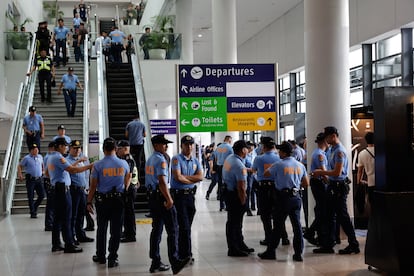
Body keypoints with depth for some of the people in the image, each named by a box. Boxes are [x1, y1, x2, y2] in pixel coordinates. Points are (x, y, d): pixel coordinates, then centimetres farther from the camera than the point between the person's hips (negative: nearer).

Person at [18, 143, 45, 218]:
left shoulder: (40, 157, 9)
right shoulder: (26, 158, -5)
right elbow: (19, 166, 0)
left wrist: (42, 171, 20)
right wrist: (20, 174, -12)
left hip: (39, 179, 4)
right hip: (30, 179, -4)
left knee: (42, 195, 2)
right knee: (31, 197, 0)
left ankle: (35, 207, 26)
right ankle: (32, 213, 8)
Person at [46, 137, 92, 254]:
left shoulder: (50, 157, 16)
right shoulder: (58, 158, -15)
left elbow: (47, 173, 27)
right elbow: (72, 170, -24)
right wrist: (88, 167, -20)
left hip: (56, 188, 10)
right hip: (62, 189, -10)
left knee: (58, 217, 12)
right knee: (66, 218, -9)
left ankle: (56, 244, 16)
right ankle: (69, 245, -8)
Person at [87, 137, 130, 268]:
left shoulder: (98, 165, -10)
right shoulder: (123, 164, -2)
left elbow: (93, 186, -8)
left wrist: (89, 202, 1)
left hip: (102, 200, -1)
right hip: (119, 200, 1)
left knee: (101, 229, 14)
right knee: (116, 230, 4)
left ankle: (101, 256, 25)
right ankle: (112, 258, 5)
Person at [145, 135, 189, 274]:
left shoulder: (149, 160, 16)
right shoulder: (161, 160, -13)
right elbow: (162, 182, -20)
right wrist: (169, 199, -19)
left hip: (152, 197, 9)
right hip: (161, 197, -9)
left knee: (156, 229, 12)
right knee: (172, 229, -6)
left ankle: (155, 262, 15)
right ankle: (175, 262, -9)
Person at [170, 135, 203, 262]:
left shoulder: (196, 161, 13)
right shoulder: (177, 159, -6)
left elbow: (200, 177, -2)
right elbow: (177, 177, -18)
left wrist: (185, 177, -11)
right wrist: (192, 180, -4)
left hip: (191, 195, 6)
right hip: (179, 195, -6)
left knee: (187, 226, 11)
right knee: (184, 226, -7)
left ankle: (182, 253, 20)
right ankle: (186, 255, -3)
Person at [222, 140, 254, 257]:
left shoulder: (229, 158, 4)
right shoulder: (239, 166, -24)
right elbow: (241, 187, -25)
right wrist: (243, 202, -17)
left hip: (227, 190, 10)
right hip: (235, 195, -10)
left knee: (236, 220, 19)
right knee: (234, 222, -1)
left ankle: (240, 244, 31)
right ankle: (233, 249, 7)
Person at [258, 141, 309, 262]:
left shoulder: (279, 165, -10)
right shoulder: (300, 165, 6)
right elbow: (306, 183, 11)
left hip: (283, 198, -4)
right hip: (296, 197, 4)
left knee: (278, 226, 2)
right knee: (297, 225, 6)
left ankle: (271, 251, 11)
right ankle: (298, 253, 7)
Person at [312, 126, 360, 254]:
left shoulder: (339, 151, -17)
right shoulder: (332, 150, 13)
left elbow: (337, 172, -22)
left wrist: (321, 172, -14)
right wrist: (322, 173, 9)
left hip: (339, 187, -10)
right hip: (332, 186, 10)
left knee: (342, 216, -3)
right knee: (330, 216, 12)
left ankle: (353, 245, 6)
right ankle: (329, 245, 19)